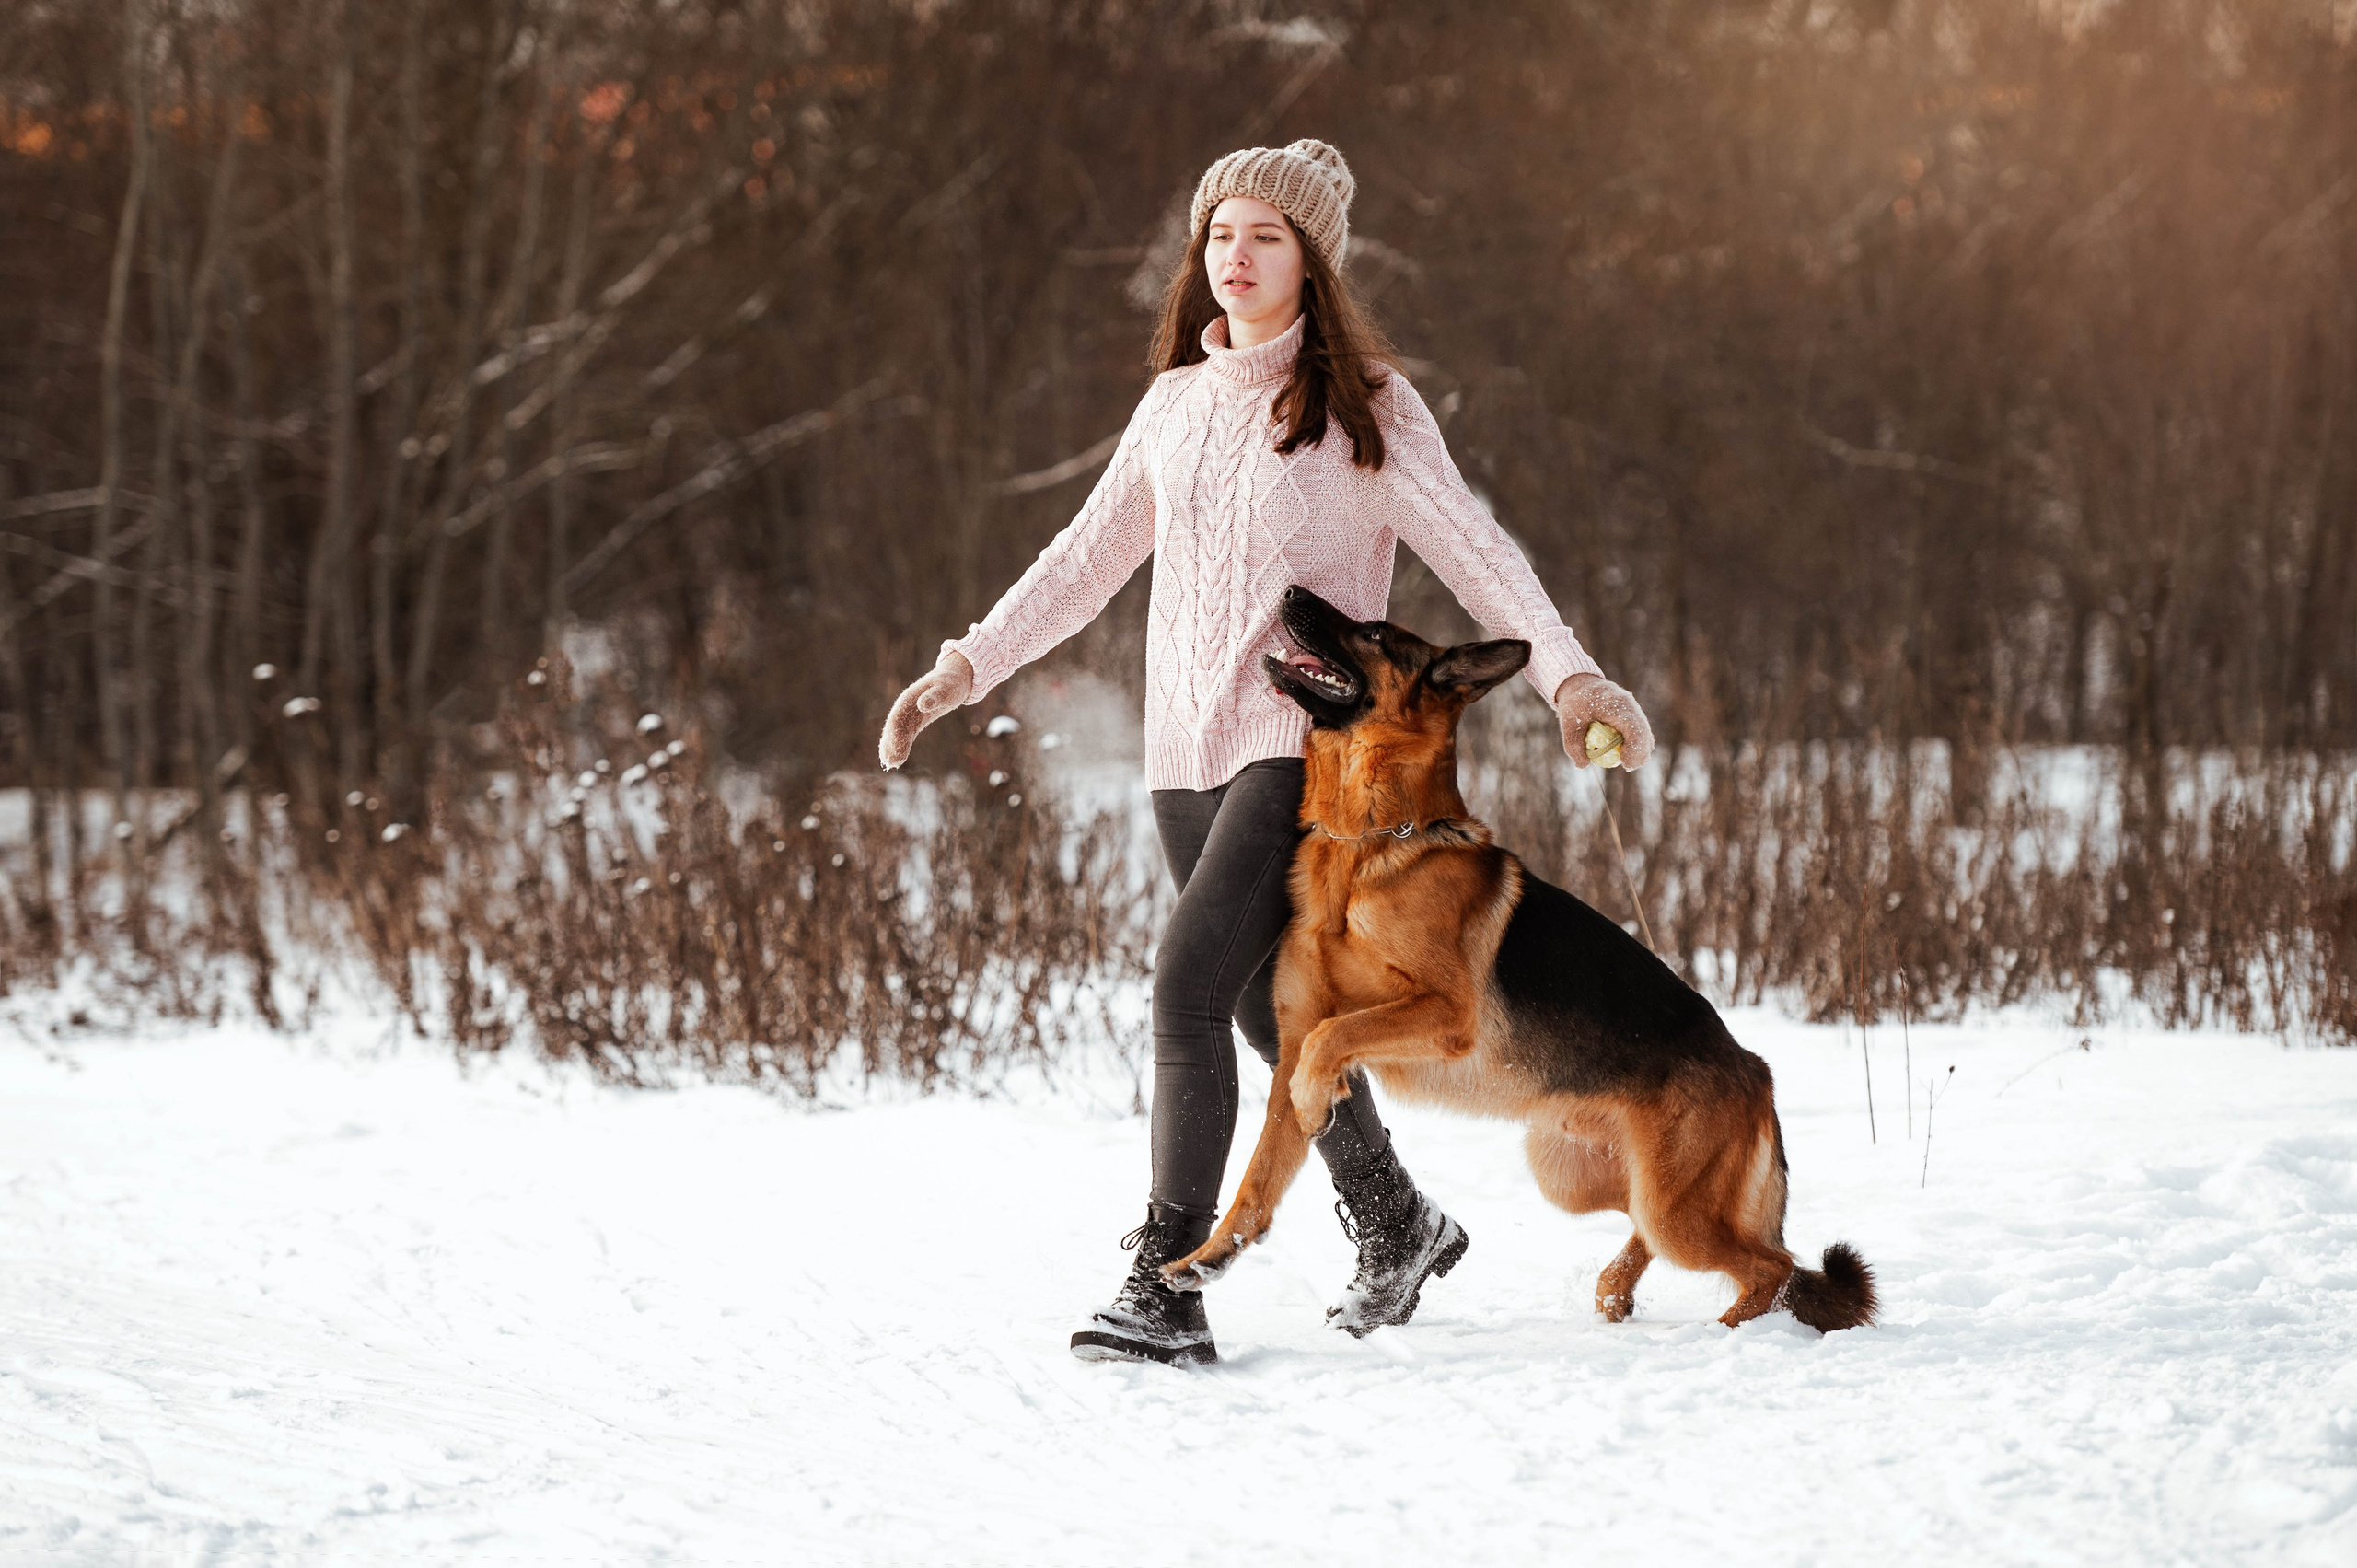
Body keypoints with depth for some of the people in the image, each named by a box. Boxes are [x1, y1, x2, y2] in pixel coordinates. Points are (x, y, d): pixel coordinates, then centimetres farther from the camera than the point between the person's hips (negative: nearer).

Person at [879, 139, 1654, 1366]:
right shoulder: (1175, 404, 13)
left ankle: (1166, 1288, -18)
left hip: (1305, 746, -6)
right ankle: (1394, 1227, 36)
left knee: (1189, 982, -20)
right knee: (1273, 1010, 14)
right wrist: (968, 666, 12)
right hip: (1187, 755, 6)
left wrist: (1567, 670, -25)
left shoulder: (1362, 408, -3)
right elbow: (1086, 561, 20)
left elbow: (1470, 548, -11)